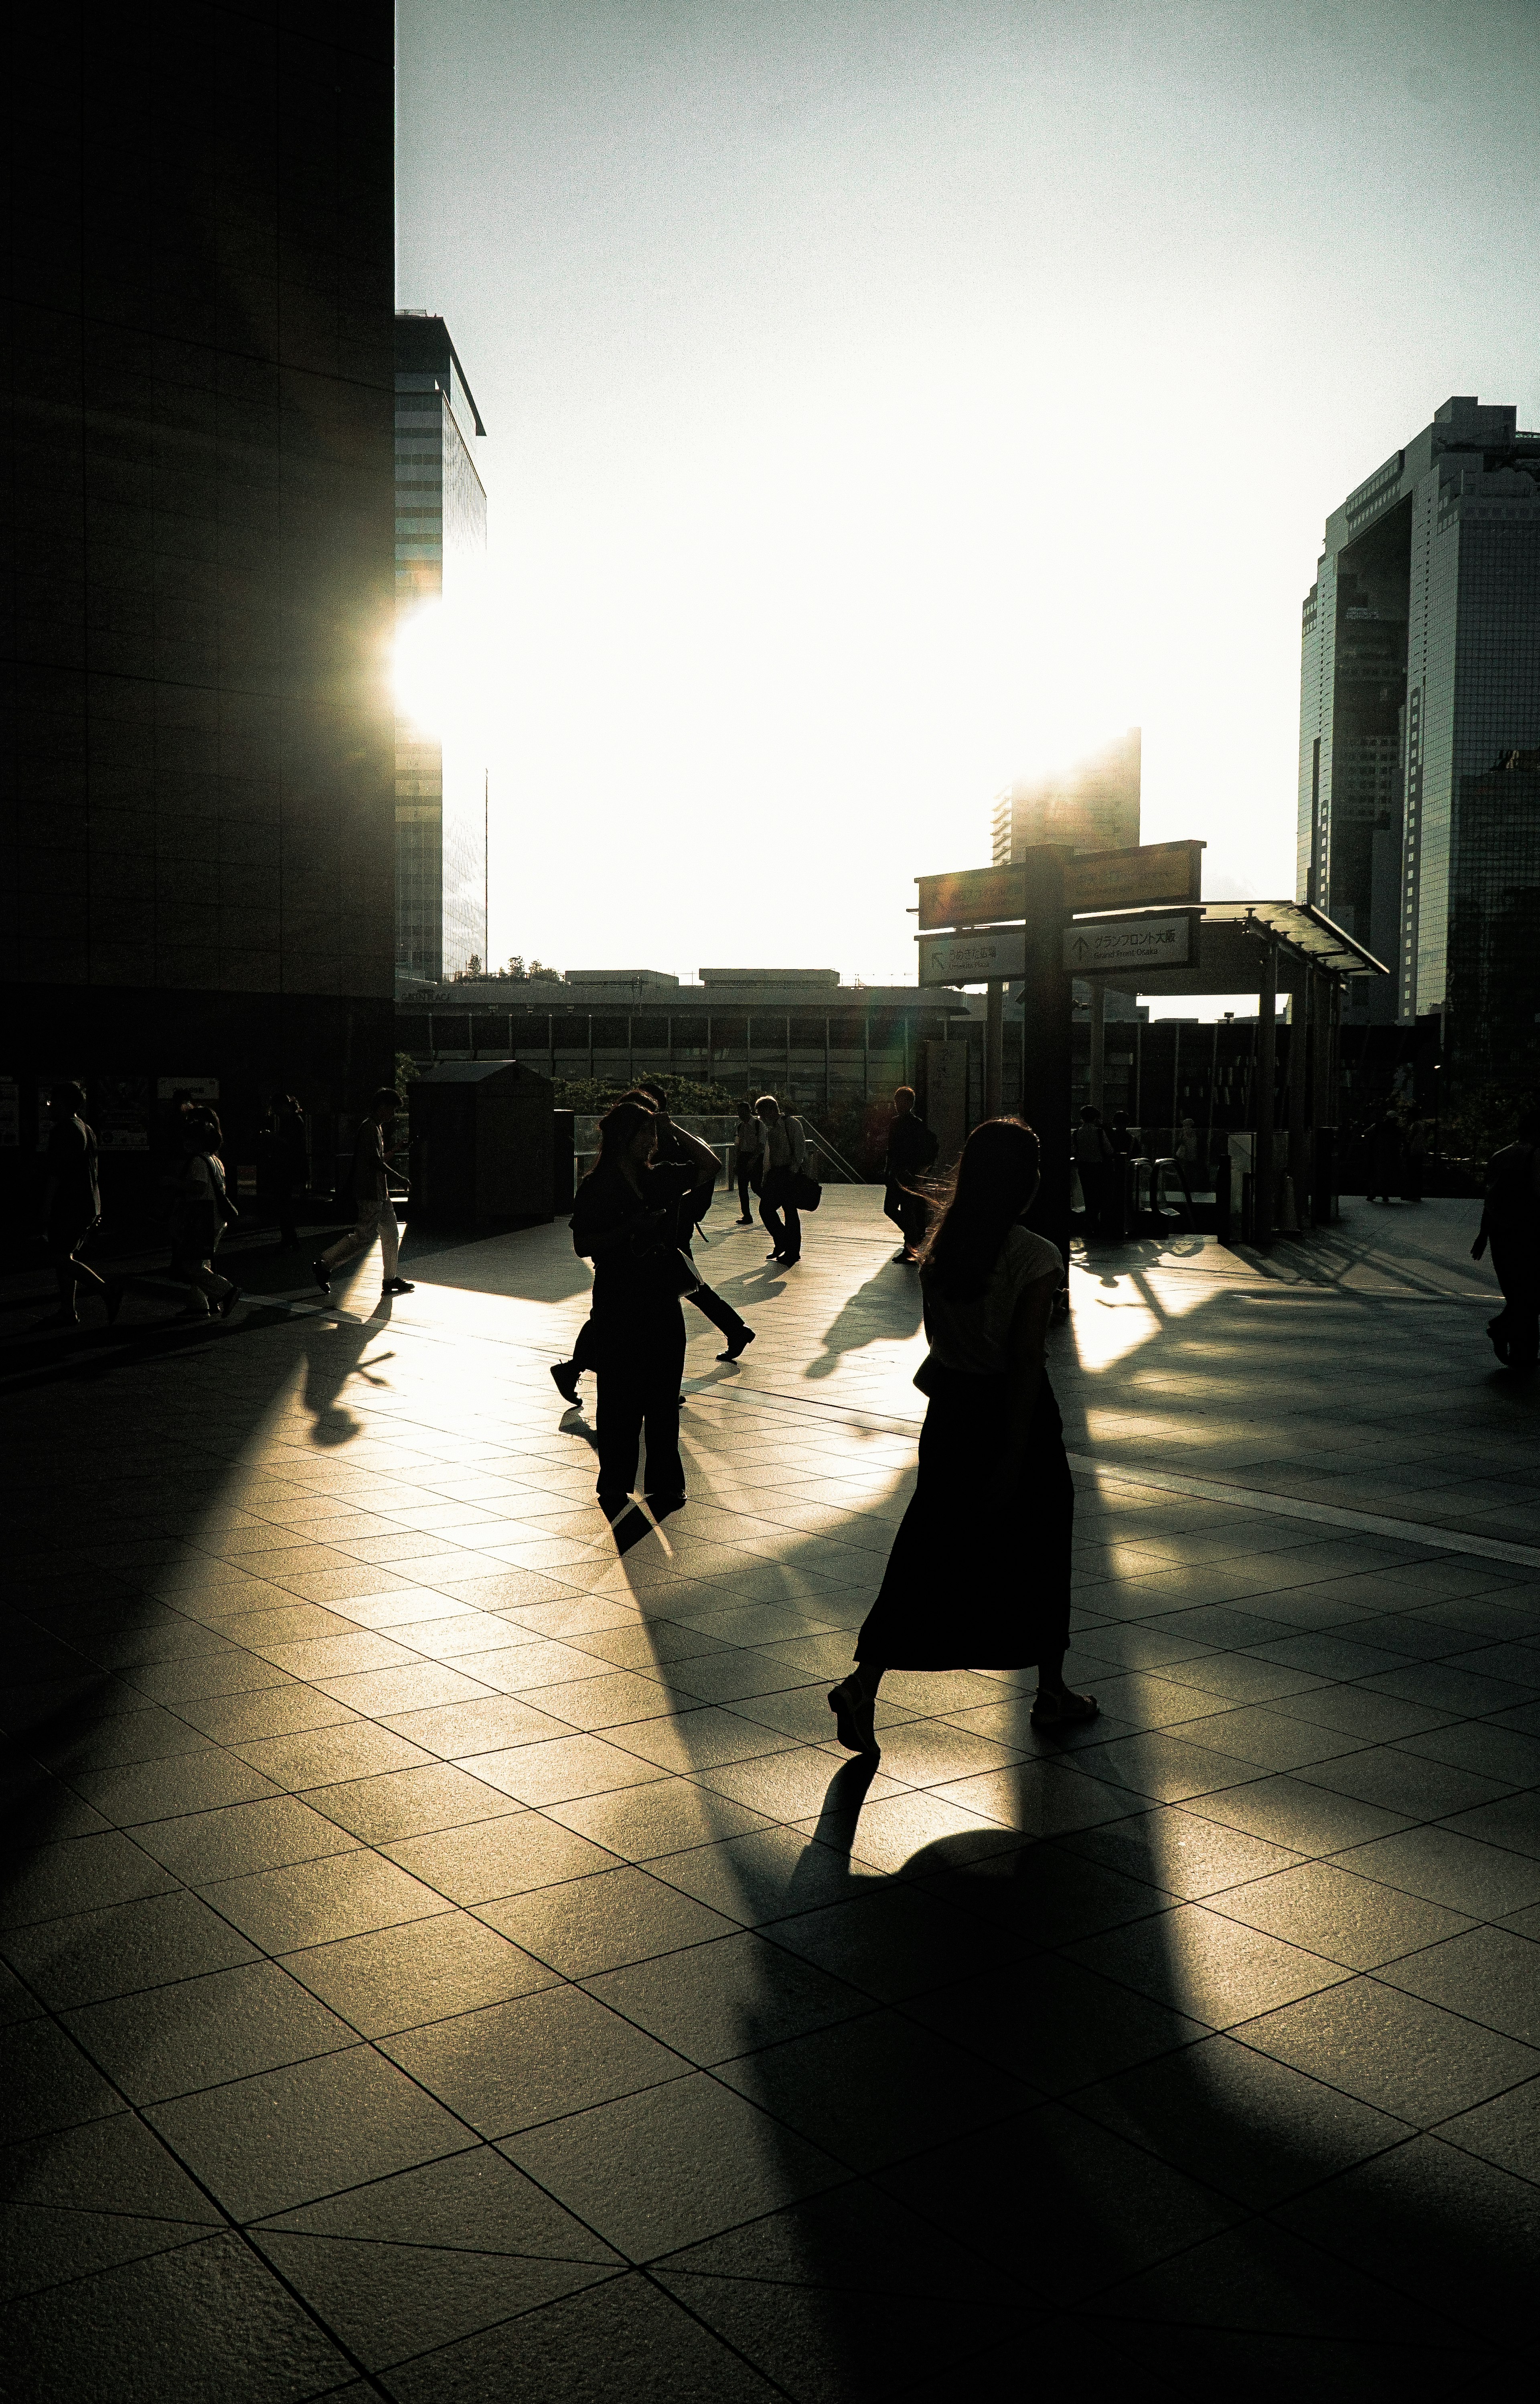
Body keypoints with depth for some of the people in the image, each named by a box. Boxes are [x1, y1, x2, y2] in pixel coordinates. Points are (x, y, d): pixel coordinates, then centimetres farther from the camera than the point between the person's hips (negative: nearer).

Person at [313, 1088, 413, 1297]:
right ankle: (323, 1266, -1)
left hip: (380, 1193, 11)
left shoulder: (378, 1128, 18)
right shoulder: (369, 1128, -14)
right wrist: (400, 1179, -17)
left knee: (391, 1234, 10)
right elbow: (376, 1161, -21)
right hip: (370, 1193, -11)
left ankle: (391, 1280, 14)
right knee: (364, 1236, -9)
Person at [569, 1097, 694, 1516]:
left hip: (663, 1301, 5)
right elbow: (582, 1246, -11)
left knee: (664, 1396, 9)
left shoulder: (660, 1178, 9)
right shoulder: (597, 1187, -7)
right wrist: (631, 1228, -20)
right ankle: (614, 1489, 12)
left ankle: (666, 1483, 18)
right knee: (622, 1399, 1)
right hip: (619, 1305, -5)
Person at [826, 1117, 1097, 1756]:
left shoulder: (940, 1247, -2)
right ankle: (1052, 1693, 29)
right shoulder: (1036, 1258, -18)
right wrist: (1015, 1453, -16)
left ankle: (863, 1684, -3)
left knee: (929, 1549, 9)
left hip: (950, 1408, 4)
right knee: (1039, 1551, 14)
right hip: (1014, 1413, -4)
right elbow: (1026, 1357, -19)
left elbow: (939, 1338, 7)